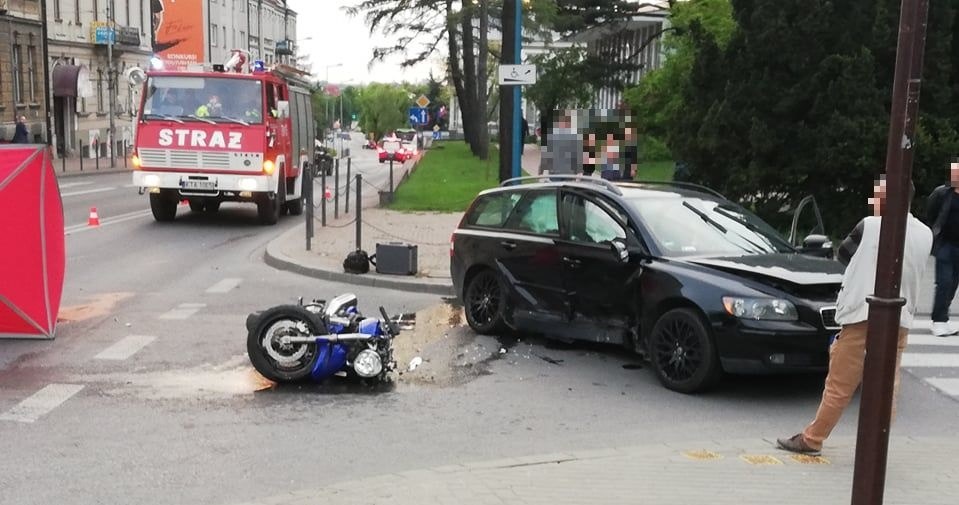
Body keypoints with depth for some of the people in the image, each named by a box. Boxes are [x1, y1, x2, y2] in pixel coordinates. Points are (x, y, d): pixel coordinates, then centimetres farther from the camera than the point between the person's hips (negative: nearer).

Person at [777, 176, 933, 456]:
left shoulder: (871, 226, -8)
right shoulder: (926, 234, 7)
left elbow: (843, 255, 6)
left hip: (863, 316, -4)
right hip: (900, 320, 5)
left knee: (839, 385, 3)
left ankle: (811, 439, 12)